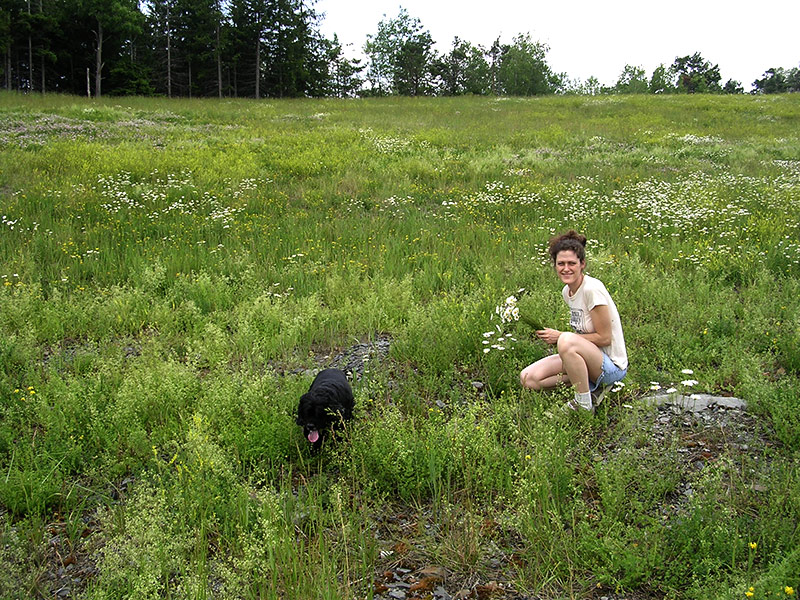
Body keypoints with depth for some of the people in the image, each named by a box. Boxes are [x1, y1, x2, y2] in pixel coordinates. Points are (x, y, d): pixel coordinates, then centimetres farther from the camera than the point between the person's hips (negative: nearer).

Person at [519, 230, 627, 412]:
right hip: (590, 359, 8)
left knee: (567, 341, -37)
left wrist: (561, 336, -16)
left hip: (612, 365, -8)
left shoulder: (592, 289, -20)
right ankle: (589, 383, 5)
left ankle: (584, 404, -16)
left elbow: (604, 338, -19)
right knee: (528, 378, -6)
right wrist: (556, 338, -4)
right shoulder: (567, 291, 4)